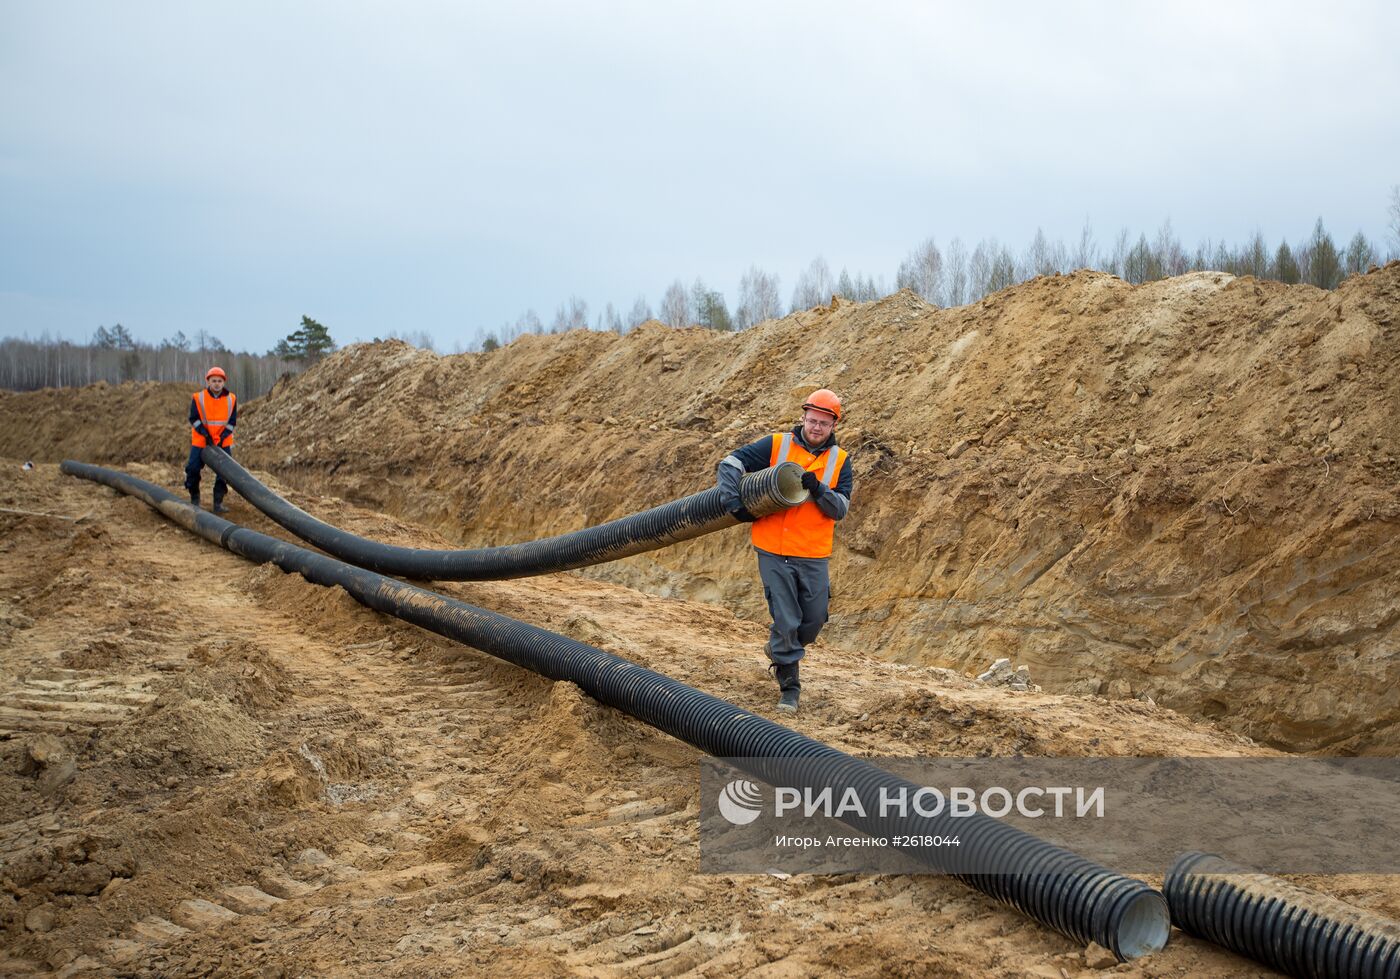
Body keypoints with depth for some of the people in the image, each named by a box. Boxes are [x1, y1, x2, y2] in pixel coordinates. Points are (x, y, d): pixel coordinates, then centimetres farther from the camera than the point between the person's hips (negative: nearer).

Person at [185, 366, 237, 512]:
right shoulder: (198, 397, -10)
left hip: (223, 442, 1)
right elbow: (194, 419, -8)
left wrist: (222, 438, -12)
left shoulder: (231, 399, -4)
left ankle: (218, 502, 7)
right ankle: (194, 498, 15)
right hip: (201, 440, -1)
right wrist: (206, 436, -16)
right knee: (193, 468, -4)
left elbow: (232, 422, -1)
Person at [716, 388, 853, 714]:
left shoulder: (839, 460, 4)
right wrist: (734, 504, -14)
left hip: (813, 556, 2)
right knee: (786, 620, 0)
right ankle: (789, 687, 14)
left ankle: (780, 650, 39)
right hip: (774, 552, -2)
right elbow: (730, 464, -3)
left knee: (814, 619, 9)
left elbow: (841, 509, -3)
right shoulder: (776, 445, -2)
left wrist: (818, 490, -21)